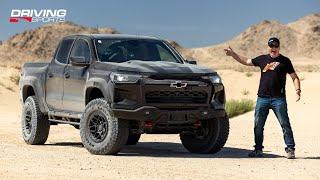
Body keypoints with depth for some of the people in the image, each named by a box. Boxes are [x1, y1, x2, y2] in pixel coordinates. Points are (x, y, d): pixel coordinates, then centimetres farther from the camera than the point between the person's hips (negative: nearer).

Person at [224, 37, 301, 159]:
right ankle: (258, 150, 16)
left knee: (285, 124, -7)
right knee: (258, 125, 6)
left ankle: (290, 149, -4)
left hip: (278, 99, -4)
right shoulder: (262, 59, 13)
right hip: (262, 98, 4)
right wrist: (233, 54, 20)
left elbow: (294, 77, 4)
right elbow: (246, 61, 25)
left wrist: (297, 90, -11)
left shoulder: (285, 61, 4)